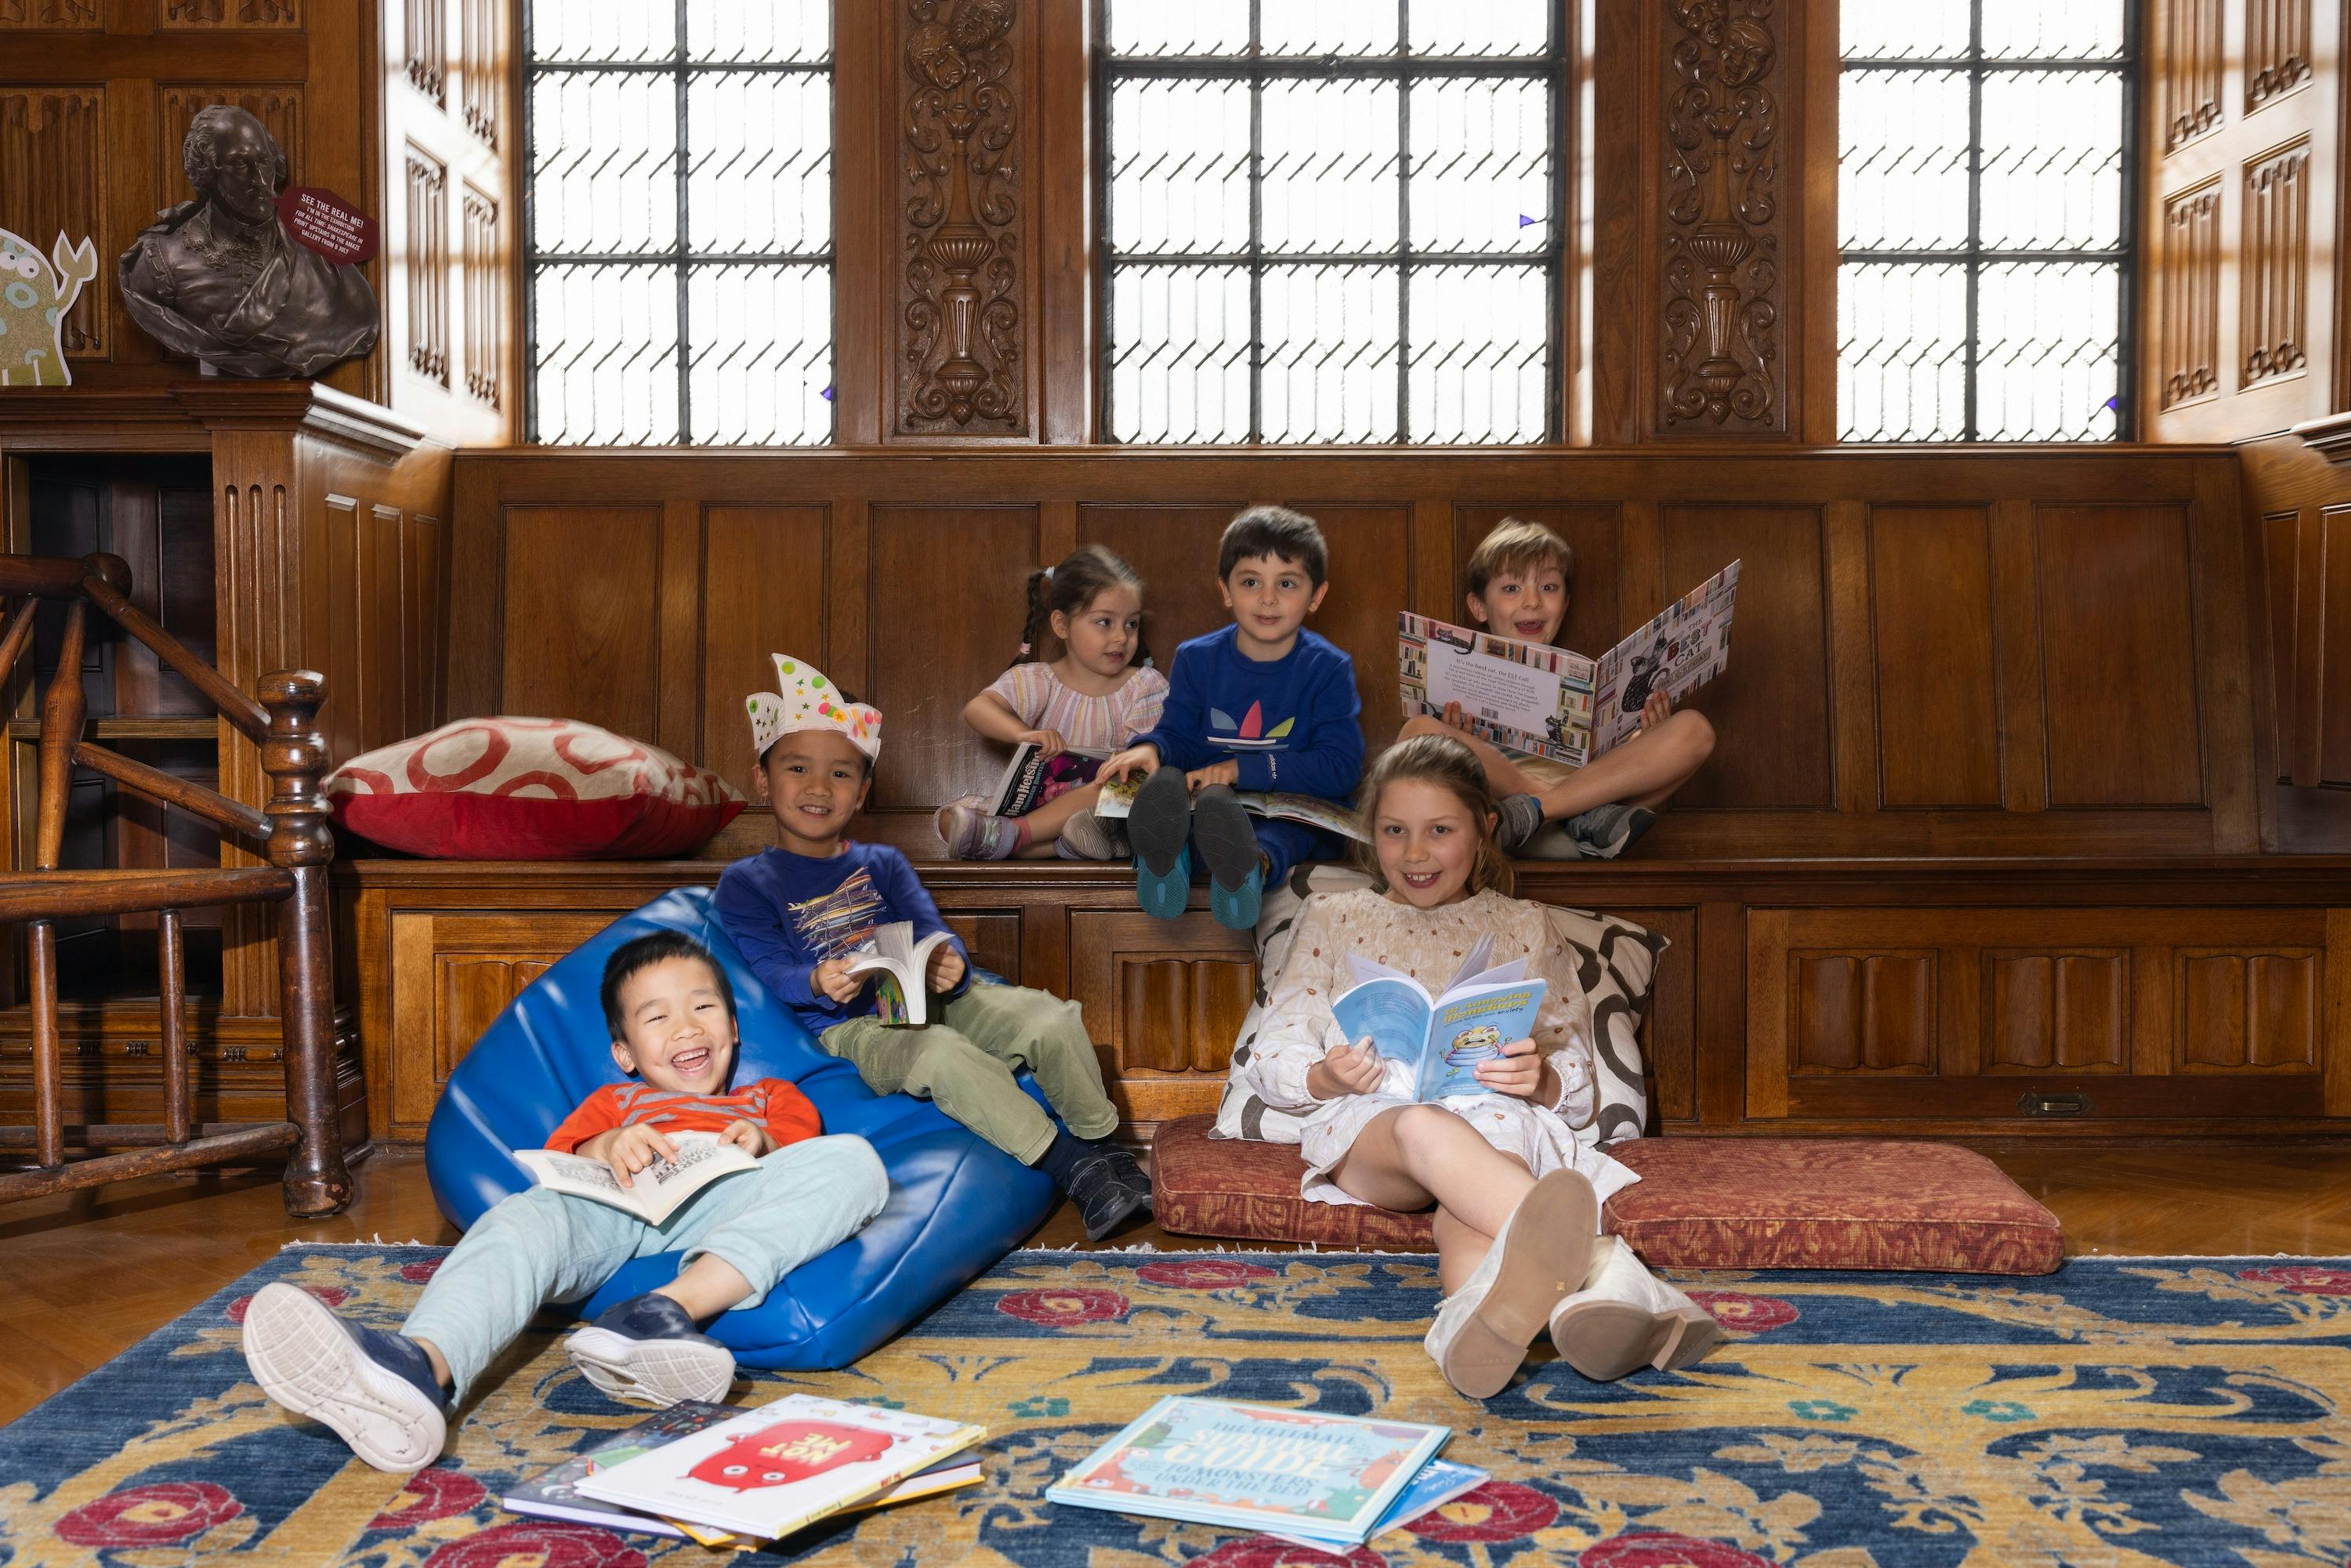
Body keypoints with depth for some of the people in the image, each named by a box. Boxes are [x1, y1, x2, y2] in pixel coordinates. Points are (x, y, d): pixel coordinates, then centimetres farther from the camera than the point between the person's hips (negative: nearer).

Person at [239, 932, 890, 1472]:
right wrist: (605, 1149, -3)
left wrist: (764, 1145, -6)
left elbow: (805, 1157, 18)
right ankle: (423, 1367, -64)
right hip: (613, 1207, 1)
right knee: (525, 1216, -33)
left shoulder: (770, 1096, 40)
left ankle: (675, 1306, -48)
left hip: (730, 1204, -1)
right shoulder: (614, 1102, 42)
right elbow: (556, 1161, 21)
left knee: (853, 1159, -30)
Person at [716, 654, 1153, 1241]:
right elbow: (767, 971, -7)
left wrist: (949, 965, -22)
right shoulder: (745, 884, 6)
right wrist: (818, 984, -30)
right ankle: (1069, 1169, -29)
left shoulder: (882, 864, 18)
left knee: (1052, 1018, -17)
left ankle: (1102, 1150, -1)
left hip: (929, 1000, 5)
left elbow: (932, 933, 4)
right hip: (849, 1027, -5)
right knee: (942, 1054, -37)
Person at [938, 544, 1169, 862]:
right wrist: (1024, 734, -36)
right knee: (950, 818, -23)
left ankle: (1009, 834, -38)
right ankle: (1065, 845, -41)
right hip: (1034, 804, 1)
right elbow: (977, 708, -14)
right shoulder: (1037, 680, 3)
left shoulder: (1145, 687, 5)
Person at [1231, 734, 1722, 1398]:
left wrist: (1541, 1081, -10)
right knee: (1424, 1127, -41)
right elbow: (1270, 1061, 17)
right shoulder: (1331, 918, 26)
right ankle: (1602, 1265, -70)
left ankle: (1479, 1317, -76)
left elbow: (1578, 1088, 17)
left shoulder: (1524, 928, 27)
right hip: (1366, 1120, -1)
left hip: (1494, 1110, 1)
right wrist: (1326, 1077, -9)